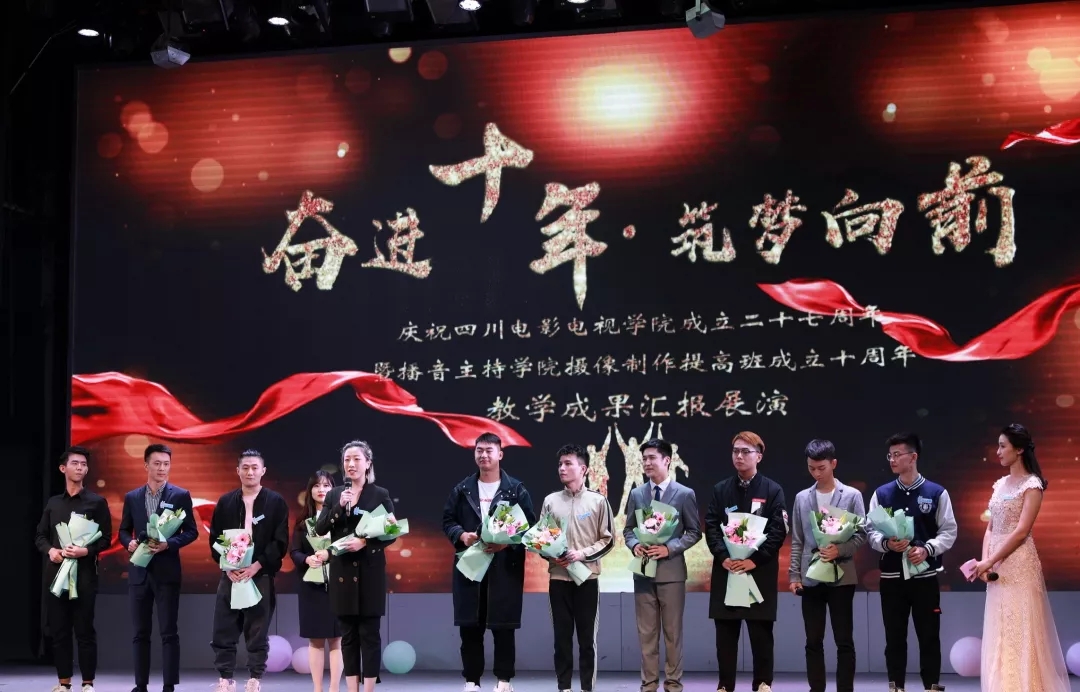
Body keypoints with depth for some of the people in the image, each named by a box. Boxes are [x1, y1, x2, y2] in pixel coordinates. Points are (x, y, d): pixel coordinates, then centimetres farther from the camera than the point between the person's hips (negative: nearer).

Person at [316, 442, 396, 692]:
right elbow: (320, 529, 2)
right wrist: (339, 507, -12)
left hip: (370, 572, -3)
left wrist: (364, 542, -17)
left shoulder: (380, 495, 0)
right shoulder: (335, 494, 10)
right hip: (343, 572, 3)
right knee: (348, 634, 6)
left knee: (369, 633, -1)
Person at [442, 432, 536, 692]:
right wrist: (461, 535, -10)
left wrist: (508, 542, -16)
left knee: (503, 627, 1)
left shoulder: (516, 490, 3)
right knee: (469, 627, 4)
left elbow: (529, 525, -1)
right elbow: (447, 520, 10)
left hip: (505, 568, -2)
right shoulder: (462, 490, 10)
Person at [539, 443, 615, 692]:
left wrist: (583, 553, -13)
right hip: (558, 577, 2)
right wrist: (551, 556, -9)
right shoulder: (551, 501, 6)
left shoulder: (598, 501, 0)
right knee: (562, 635, 5)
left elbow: (608, 540, 0)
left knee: (587, 636, 2)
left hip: (587, 577, -2)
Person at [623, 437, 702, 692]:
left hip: (671, 570, -3)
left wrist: (669, 548, -14)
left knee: (673, 632, 3)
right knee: (646, 632, 6)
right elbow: (628, 529, 14)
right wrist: (634, 545, -8)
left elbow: (694, 532, -1)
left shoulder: (685, 494, -1)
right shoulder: (636, 494, 9)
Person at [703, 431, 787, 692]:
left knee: (761, 631, 1)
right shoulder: (720, 490, 9)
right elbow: (711, 527, 3)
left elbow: (778, 531, -6)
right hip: (726, 569, 2)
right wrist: (723, 557, -13)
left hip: (760, 571, -2)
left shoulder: (773, 490, 1)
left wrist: (755, 559, -16)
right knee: (725, 631, 4)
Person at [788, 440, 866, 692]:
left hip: (841, 576, -3)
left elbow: (861, 534, -2)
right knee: (813, 641, 6)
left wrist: (840, 550, -19)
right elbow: (797, 541, 10)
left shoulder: (852, 495, 1)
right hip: (810, 578, 3)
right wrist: (794, 575, 4)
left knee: (844, 641, 0)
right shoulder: (802, 498, 9)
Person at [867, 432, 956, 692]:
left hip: (925, 575, -2)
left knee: (929, 636, 3)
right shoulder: (881, 494, 5)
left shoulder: (937, 493, -1)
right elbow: (871, 532, 4)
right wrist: (886, 543, -17)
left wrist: (927, 549, -16)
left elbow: (949, 532, -1)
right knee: (894, 637, 8)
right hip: (891, 576, 2)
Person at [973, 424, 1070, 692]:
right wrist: (985, 561, -4)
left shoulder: (1032, 485, -8)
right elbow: (990, 528, 12)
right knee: (1000, 632, 8)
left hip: (1019, 563, -7)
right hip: (999, 564, 7)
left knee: (1020, 630, -5)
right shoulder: (1000, 485, 14)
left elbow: (1021, 531, -16)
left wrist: (989, 562, -16)